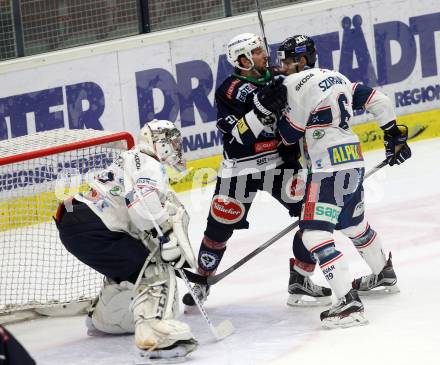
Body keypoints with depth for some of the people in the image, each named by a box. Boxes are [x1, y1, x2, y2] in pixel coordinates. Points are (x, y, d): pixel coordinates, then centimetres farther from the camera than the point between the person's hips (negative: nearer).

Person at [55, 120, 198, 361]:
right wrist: (168, 238, -25)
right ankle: (155, 335, -34)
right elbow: (144, 205, -26)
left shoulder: (133, 161, 27)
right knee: (154, 271, -15)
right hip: (91, 230, -10)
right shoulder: (149, 165, -6)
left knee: (127, 265, 31)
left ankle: (103, 320, 48)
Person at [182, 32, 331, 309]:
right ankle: (201, 283, 23)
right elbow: (240, 136, -24)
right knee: (220, 227, 1)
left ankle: (300, 281, 0)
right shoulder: (228, 91, -13)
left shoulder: (277, 77, 1)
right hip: (240, 168, -4)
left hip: (280, 161, 4)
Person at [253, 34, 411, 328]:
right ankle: (385, 274, 50)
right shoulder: (335, 78, 16)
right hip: (354, 162, 10)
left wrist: (271, 106, 2)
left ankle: (349, 303, -23)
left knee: (315, 233, -13)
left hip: (329, 169, -10)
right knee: (353, 223, 30)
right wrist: (393, 133, 23)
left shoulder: (299, 83, -10)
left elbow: (290, 134, -9)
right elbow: (376, 99, 16)